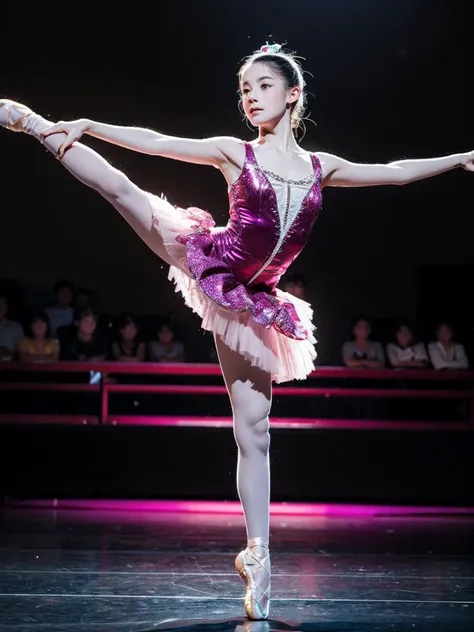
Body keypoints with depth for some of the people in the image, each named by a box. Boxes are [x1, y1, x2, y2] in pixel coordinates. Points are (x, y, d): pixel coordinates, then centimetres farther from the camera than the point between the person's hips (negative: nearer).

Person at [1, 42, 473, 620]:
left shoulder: (320, 167, 8)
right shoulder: (233, 153, 0)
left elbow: (396, 173, 16)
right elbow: (155, 143, -6)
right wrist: (87, 125, -15)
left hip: (251, 302, 2)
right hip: (209, 263, -1)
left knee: (254, 429, -2)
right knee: (119, 186, -14)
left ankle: (257, 556, 2)